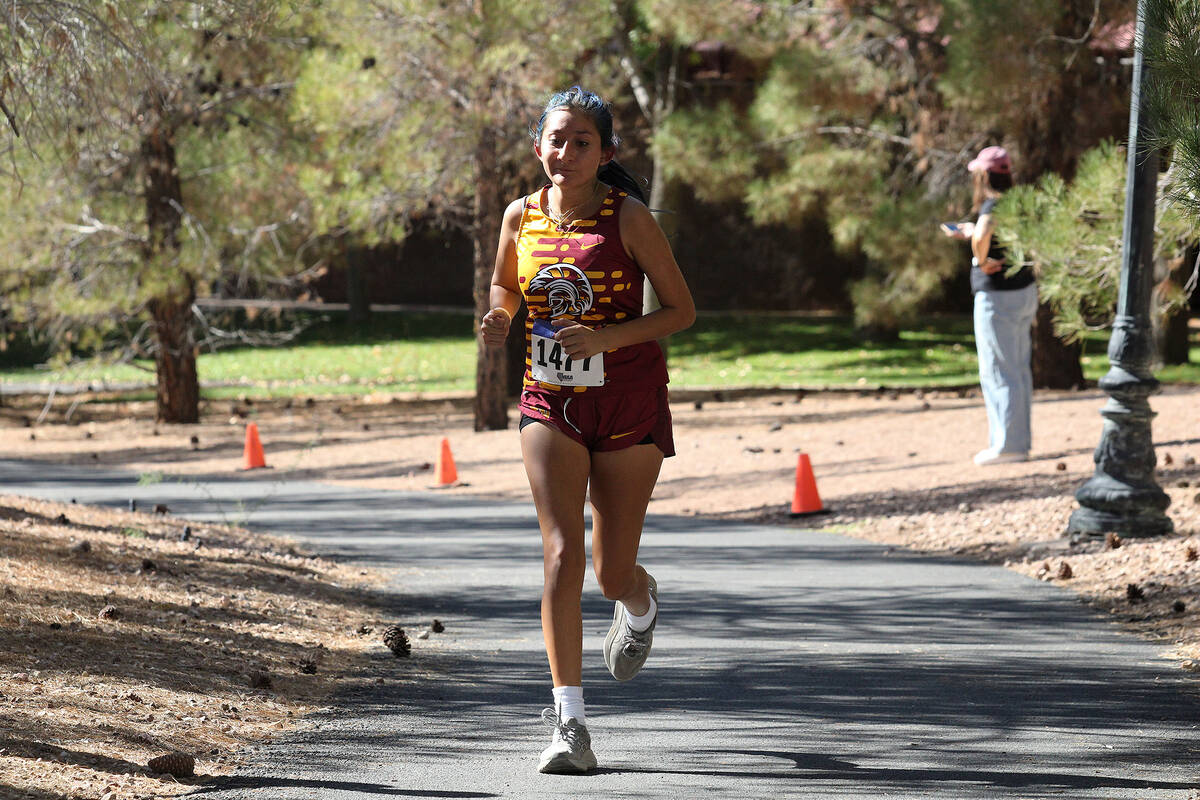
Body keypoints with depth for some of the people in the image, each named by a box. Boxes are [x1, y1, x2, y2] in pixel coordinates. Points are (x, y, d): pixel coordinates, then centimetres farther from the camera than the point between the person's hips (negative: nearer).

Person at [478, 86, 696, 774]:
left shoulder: (628, 218, -11)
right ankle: (571, 724, -16)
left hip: (629, 405, -2)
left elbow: (682, 309, -7)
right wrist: (498, 318, -4)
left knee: (612, 573, 6)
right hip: (551, 401, 2)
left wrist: (609, 337, -21)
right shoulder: (522, 217, 0)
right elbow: (506, 284, 20)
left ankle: (641, 602, 47)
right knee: (562, 551, -16)